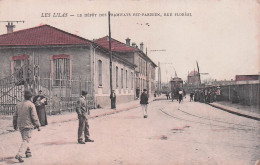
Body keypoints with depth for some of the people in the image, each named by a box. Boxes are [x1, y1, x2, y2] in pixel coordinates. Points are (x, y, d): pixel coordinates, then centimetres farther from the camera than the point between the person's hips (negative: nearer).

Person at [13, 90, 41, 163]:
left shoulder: (19, 104, 8)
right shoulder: (31, 105, -10)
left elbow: (15, 116, 14)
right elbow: (34, 116, -13)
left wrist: (15, 124, 27)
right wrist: (38, 125, -4)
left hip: (20, 125, 7)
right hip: (28, 125, -7)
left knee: (25, 139, 22)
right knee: (26, 141, -8)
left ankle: (28, 153, 31)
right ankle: (19, 155, -22)